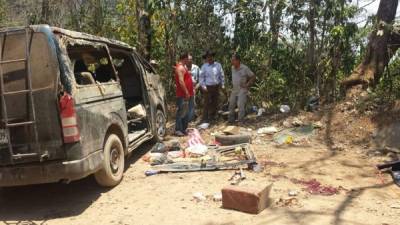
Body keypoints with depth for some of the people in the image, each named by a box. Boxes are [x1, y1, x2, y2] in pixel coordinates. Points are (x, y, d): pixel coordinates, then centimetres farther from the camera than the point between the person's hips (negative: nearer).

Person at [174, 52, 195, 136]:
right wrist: (186, 92, -22)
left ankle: (183, 129, 21)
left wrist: (190, 91, 21)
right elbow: (181, 81, -22)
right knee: (181, 112, -7)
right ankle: (178, 130, -2)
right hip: (183, 95, -11)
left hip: (187, 94, 11)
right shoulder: (180, 67, -13)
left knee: (186, 113, 14)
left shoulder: (183, 67, 20)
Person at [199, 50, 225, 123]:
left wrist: (222, 84, 6)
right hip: (208, 87, -3)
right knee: (207, 103, -5)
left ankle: (212, 116, 25)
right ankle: (205, 118, -2)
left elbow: (221, 75, 9)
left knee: (215, 103, 11)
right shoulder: (204, 66, -3)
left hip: (216, 87, 4)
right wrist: (203, 86, -10)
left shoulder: (218, 65, 4)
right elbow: (201, 77, -2)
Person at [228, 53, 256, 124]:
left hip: (242, 90, -6)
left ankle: (240, 122, -3)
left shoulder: (245, 68, -15)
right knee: (231, 105, 7)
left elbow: (253, 77, -8)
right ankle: (231, 120, 19)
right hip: (234, 90, 7)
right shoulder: (233, 68, 5)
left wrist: (247, 85, -11)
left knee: (240, 106, -11)